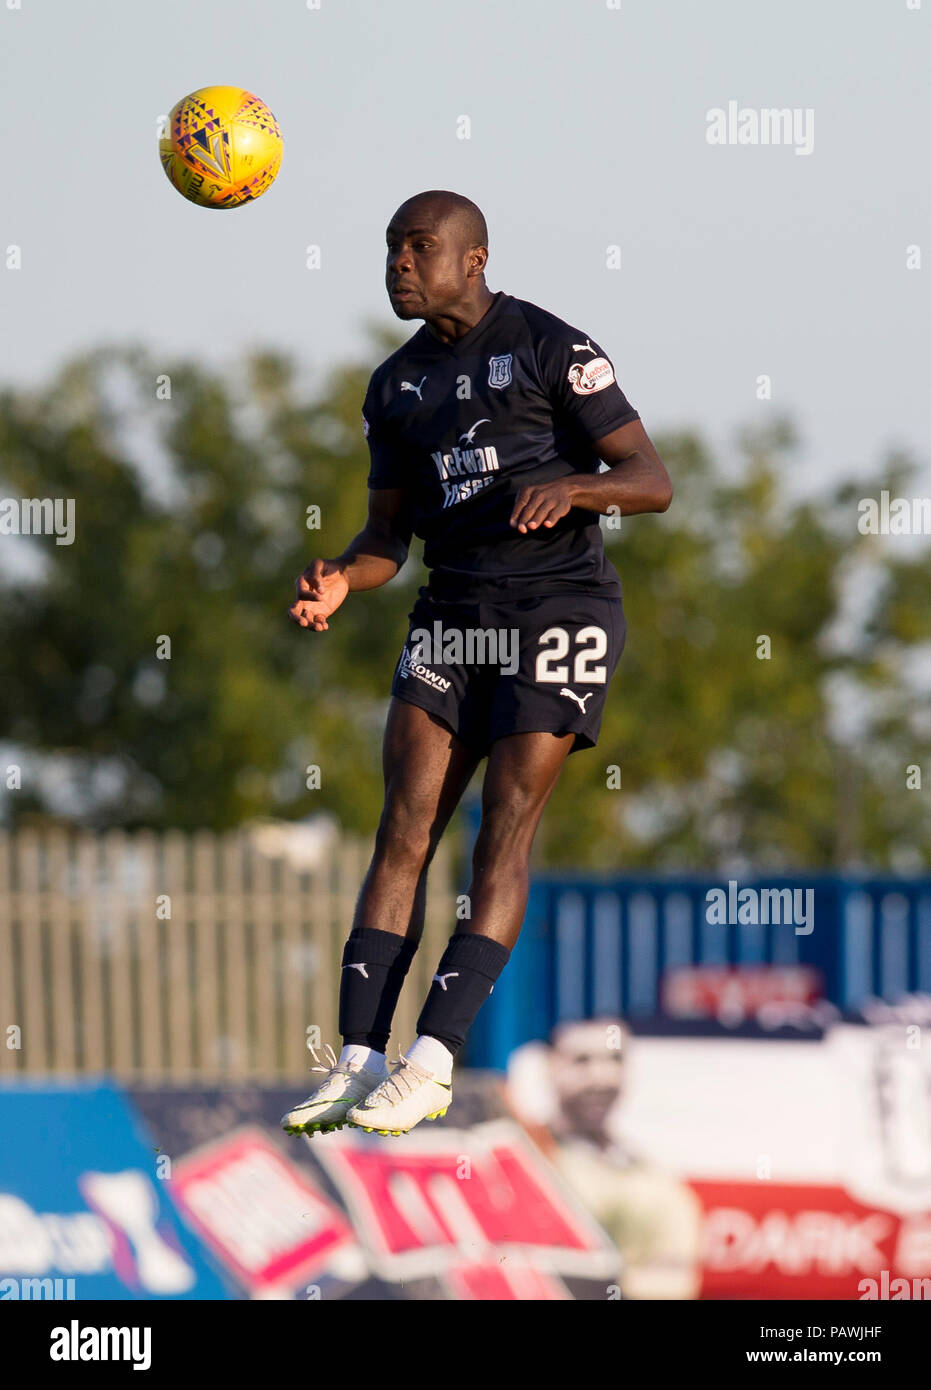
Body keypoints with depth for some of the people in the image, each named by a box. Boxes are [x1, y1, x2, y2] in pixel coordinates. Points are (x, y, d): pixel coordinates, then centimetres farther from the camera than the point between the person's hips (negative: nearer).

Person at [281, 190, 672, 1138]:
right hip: (453, 614, 6)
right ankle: (359, 1060, -10)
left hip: (559, 606, -6)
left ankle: (432, 1065, -14)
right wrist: (339, 583, -8)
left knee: (505, 829, -11)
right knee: (405, 825, -6)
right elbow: (388, 534, 14)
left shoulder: (551, 349, -6)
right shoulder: (396, 386, 13)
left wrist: (569, 488, -29)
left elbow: (652, 482, -9)